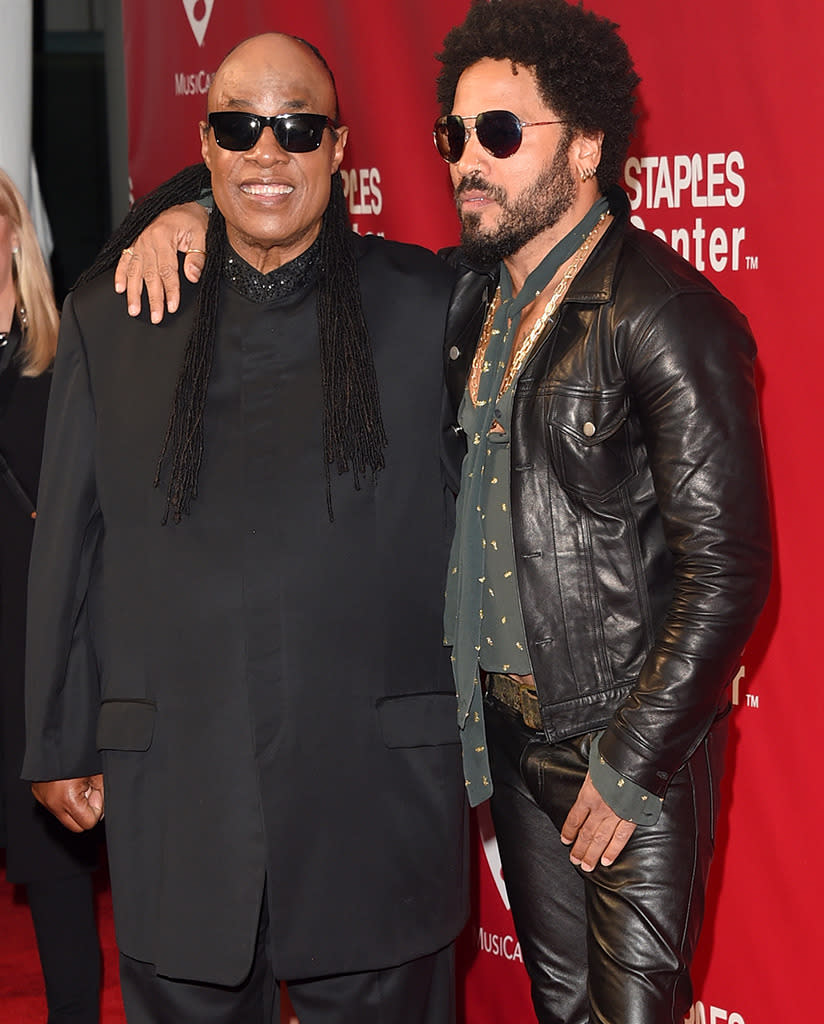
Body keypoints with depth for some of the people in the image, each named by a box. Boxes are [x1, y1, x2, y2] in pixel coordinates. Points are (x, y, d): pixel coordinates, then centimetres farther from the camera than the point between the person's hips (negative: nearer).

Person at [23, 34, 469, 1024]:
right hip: (173, 796, 1)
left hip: (379, 788, -1)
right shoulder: (108, 319, 6)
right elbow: (66, 548, 9)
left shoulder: (427, 304, 3)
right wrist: (59, 744, 9)